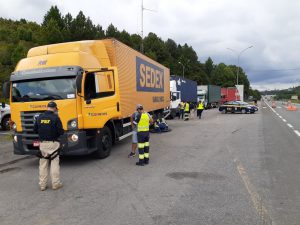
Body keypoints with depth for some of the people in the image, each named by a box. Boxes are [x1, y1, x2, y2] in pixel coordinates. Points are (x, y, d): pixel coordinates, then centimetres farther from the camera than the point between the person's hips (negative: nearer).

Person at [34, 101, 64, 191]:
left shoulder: (39, 117, 2)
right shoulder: (55, 117, -12)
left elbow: (35, 130, 10)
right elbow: (61, 131, -14)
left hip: (42, 143, 4)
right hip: (53, 143, -4)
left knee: (43, 164, 12)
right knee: (54, 164, 5)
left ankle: (42, 185, 18)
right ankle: (55, 184, 10)